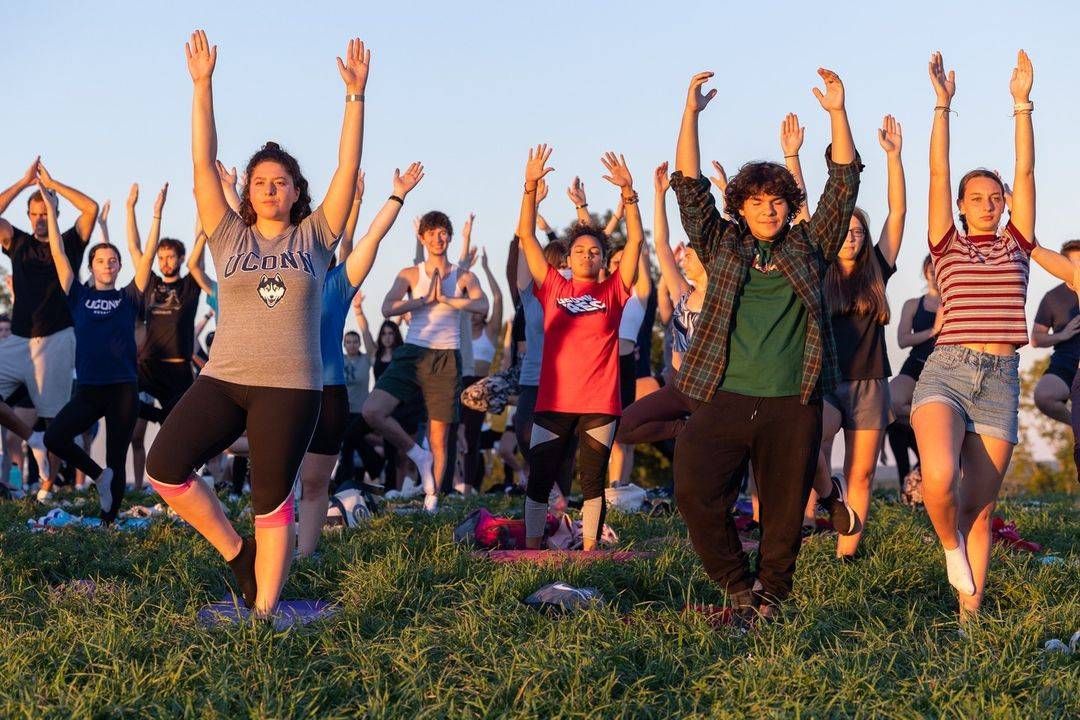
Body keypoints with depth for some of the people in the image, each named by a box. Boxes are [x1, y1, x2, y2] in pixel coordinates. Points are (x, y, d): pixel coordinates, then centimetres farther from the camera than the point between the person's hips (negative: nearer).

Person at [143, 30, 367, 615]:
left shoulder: (314, 238, 7)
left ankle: (263, 613, 11)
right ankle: (237, 553, 7)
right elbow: (203, 165, 3)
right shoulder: (230, 236, 9)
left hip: (290, 388, -2)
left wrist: (355, 95, -6)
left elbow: (348, 168, 1)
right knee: (164, 469, -13)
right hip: (223, 379, 2)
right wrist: (202, 85, -4)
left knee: (272, 500, 2)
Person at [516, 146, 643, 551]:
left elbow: (635, 240, -2)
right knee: (539, 478, 3)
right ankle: (531, 548, 11)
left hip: (600, 403, 0)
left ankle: (589, 551, 10)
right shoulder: (553, 288, 6)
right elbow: (526, 236, 2)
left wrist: (627, 191, -13)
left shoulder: (613, 292, 6)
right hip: (554, 402, 0)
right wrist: (531, 186, -9)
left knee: (593, 479, 5)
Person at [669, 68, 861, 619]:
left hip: (793, 405, 0)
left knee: (784, 511, 2)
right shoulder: (722, 247, 13)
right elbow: (689, 188, 7)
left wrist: (837, 113, 0)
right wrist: (691, 115, 0)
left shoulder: (809, 247, 13)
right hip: (723, 398, 0)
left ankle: (769, 598, 17)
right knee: (696, 494, -13)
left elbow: (843, 184, 8)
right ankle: (739, 584, 6)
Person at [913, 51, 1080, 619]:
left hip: (1000, 383, 2)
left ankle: (969, 614, 11)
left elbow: (1026, 171, 10)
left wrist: (1022, 102, 5)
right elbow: (938, 172, 6)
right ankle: (951, 546, 3)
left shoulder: (1017, 244, 15)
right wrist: (943, 105, 1)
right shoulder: (947, 246, 11)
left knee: (980, 508, 3)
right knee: (938, 479, -27)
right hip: (945, 373, -2)